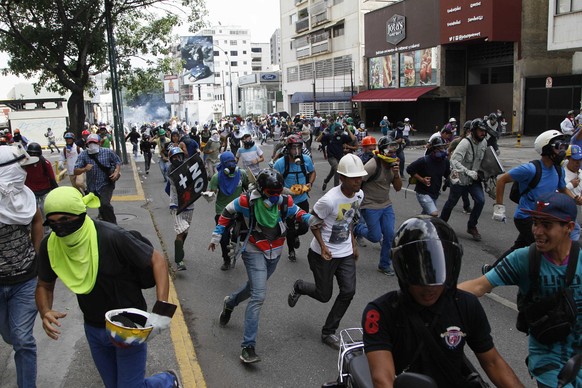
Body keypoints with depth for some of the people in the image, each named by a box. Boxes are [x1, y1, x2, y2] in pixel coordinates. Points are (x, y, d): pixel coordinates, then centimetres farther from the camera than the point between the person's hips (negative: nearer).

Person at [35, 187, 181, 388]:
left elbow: (157, 260, -20)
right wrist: (45, 312, -18)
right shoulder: (50, 246, -13)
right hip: (93, 329, 6)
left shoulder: (113, 237, -29)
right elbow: (45, 286, 4)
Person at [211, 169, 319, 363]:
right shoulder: (247, 201, -19)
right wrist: (216, 235, 1)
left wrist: (311, 219, -15)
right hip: (255, 252, -5)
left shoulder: (285, 201, -11)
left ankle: (229, 303, 57)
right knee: (259, 295, -18)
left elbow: (297, 213, 7)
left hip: (275, 253, 5)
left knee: (255, 287, 24)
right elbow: (227, 213, -3)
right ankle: (248, 346, -13)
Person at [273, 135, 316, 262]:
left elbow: (312, 172, 11)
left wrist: (310, 183, -7)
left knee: (304, 227, 2)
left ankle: (295, 235, 41)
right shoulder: (280, 163, -19)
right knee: (290, 228, 11)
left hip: (302, 199, 2)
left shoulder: (306, 159, -10)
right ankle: (291, 250, 41)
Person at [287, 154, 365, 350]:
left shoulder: (359, 195, -4)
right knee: (324, 295, 6)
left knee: (348, 291, -1)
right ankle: (299, 286, 39)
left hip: (346, 253, 6)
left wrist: (353, 244, 13)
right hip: (324, 253, -6)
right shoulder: (329, 200, -28)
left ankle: (328, 332, 16)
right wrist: (322, 245, -23)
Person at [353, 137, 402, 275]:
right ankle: (358, 228, 30)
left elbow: (398, 188, 2)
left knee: (389, 235, 3)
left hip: (386, 205, 6)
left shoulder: (393, 164, 1)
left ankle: (384, 265, 20)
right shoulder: (373, 165, -22)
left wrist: (396, 174, -16)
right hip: (370, 207, -6)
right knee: (376, 237, -2)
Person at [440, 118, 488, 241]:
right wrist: (468, 172, -39)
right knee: (451, 202, 11)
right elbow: (454, 160, -33)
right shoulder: (465, 143, -24)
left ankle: (471, 226, 4)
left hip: (474, 179, 5)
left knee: (480, 200, -13)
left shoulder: (484, 142, -3)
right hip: (460, 178, -5)